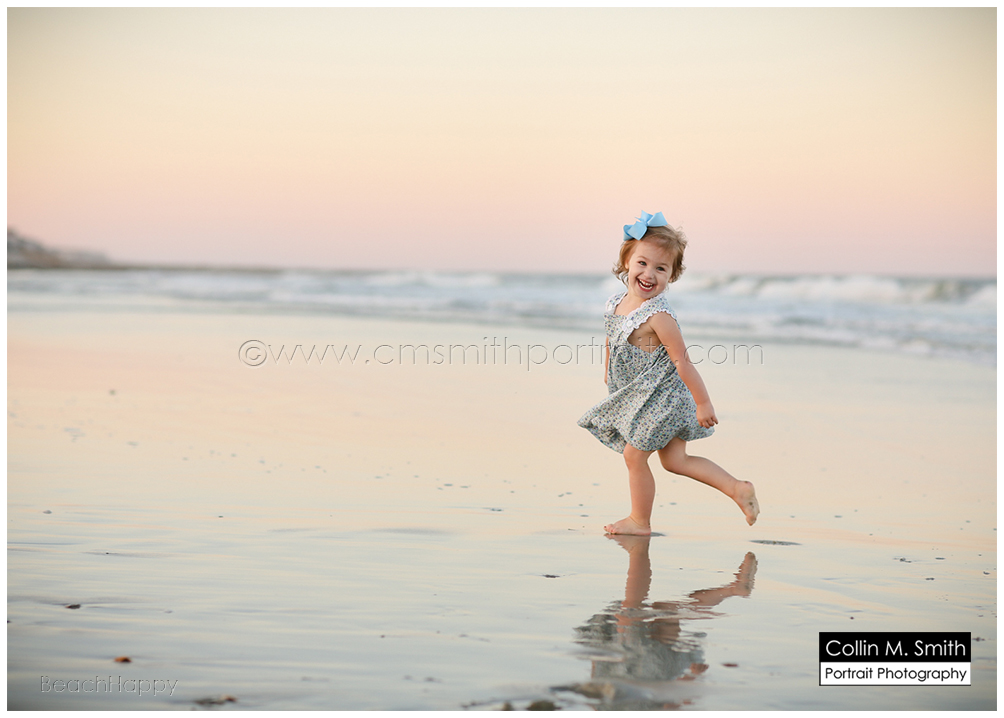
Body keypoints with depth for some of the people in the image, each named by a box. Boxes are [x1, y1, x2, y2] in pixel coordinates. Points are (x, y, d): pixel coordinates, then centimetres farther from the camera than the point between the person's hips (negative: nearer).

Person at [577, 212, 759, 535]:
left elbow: (682, 362, -24)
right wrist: (608, 371, 27)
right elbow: (612, 339, 16)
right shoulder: (616, 303, -3)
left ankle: (639, 521, 23)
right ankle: (738, 489, 18)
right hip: (639, 396, 8)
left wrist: (703, 403, -20)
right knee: (675, 460, 11)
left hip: (661, 397, -8)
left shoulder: (658, 316, -27)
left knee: (634, 455, 3)